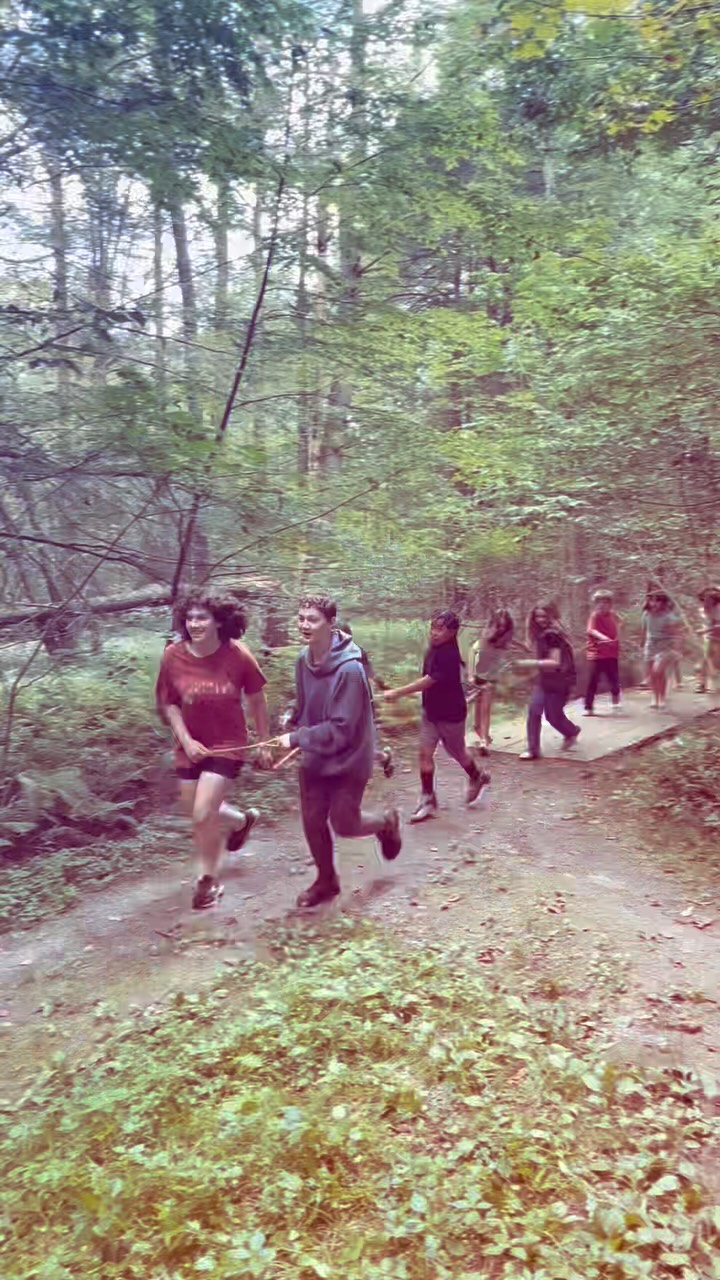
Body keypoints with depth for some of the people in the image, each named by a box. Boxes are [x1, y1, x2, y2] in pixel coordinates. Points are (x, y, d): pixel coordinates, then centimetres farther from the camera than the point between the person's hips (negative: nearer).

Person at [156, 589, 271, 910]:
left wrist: (264, 744, 2)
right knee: (194, 811, 15)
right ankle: (242, 820, 47)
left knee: (203, 815, -9)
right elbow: (169, 704, -1)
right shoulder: (173, 656, -13)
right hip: (191, 746, 4)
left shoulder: (237, 656, -18)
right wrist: (185, 740, -12)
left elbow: (257, 701, -4)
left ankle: (209, 879, 17)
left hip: (226, 745, -4)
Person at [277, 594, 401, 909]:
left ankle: (386, 822, 36)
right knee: (312, 822, 10)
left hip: (348, 760, -6)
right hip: (314, 758, 6)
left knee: (343, 824, 4)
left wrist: (296, 738, -23)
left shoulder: (349, 669, -28)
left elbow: (341, 729, -27)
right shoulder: (303, 661, -6)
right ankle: (325, 880, 34)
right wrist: (295, 735, -4)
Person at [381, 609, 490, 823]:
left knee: (457, 752, 14)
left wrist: (397, 693, -30)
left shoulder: (449, 655, -26)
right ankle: (428, 800, 7)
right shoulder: (432, 649, -1)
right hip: (431, 711, 7)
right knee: (425, 753, -1)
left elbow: (428, 681, -30)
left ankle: (477, 778, 44)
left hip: (451, 713, -7)